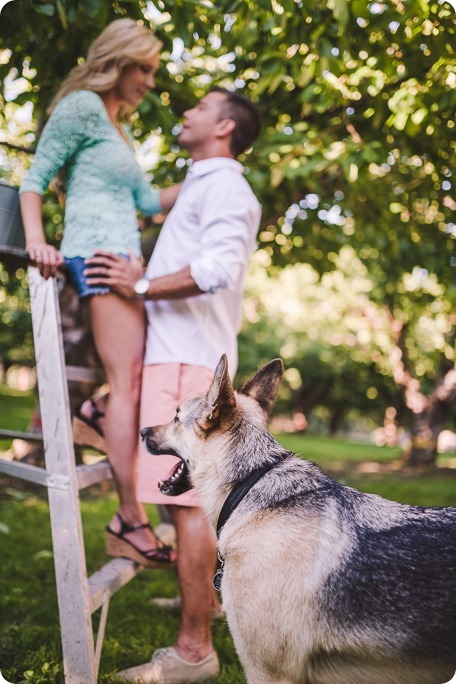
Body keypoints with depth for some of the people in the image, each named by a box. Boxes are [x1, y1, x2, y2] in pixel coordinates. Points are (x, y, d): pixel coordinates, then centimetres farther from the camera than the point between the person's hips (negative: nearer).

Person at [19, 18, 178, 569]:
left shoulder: (118, 126, 25)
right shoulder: (82, 106, -1)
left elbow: (147, 201, 22)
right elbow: (34, 179, -5)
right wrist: (35, 240, -19)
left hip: (123, 256, 10)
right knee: (128, 382, -13)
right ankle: (130, 522, -10)